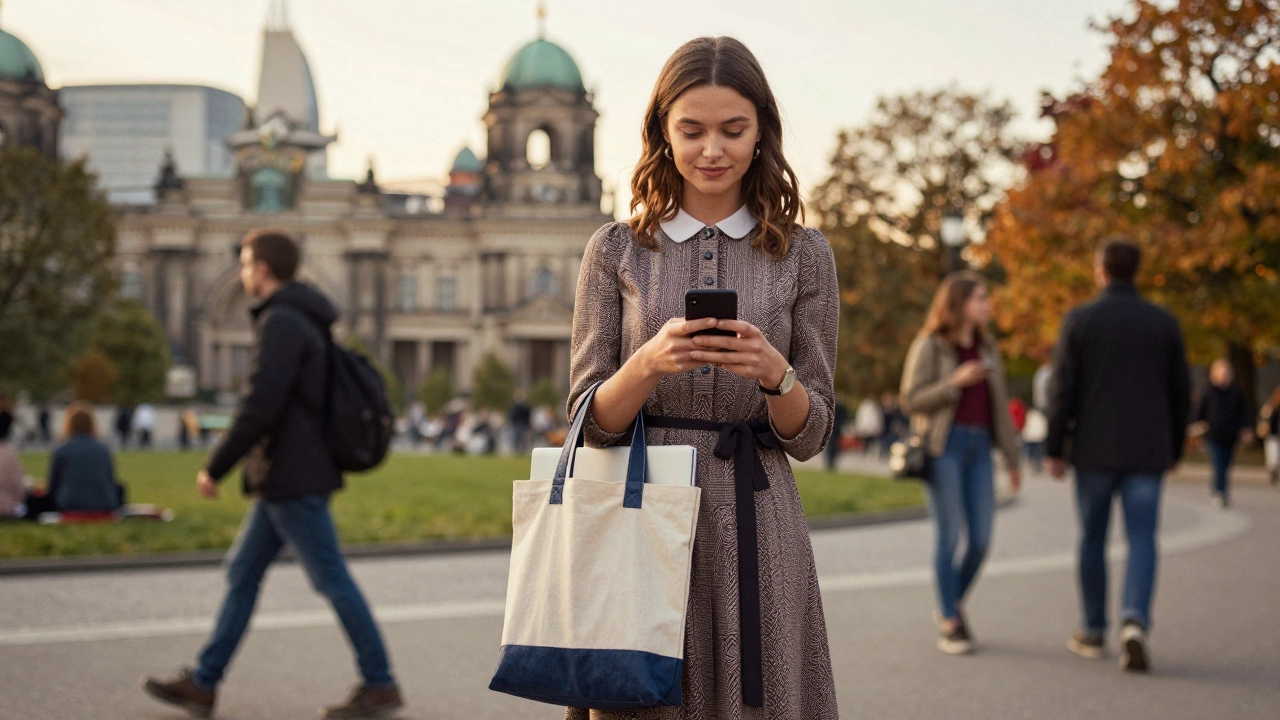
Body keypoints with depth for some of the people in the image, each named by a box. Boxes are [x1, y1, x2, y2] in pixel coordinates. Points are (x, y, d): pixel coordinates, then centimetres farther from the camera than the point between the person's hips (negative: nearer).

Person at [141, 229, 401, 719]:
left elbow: (260, 406, -23)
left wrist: (215, 468, -14)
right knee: (242, 573, 12)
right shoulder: (305, 321, 16)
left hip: (293, 479, -10)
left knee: (331, 580, -3)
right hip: (283, 480, 10)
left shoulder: (281, 323, -15)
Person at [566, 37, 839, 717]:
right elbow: (590, 421, 2)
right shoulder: (616, 249, 4)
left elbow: (810, 435, 5)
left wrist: (773, 373, -15)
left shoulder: (802, 254, 5)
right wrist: (651, 362, -17)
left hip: (754, 527, 1)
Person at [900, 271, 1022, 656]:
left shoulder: (987, 346, 15)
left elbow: (999, 404, 17)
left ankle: (953, 605, 23)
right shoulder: (929, 345, -2)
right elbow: (911, 400, -6)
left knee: (981, 539, 0)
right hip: (944, 446, -5)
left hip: (979, 448, 5)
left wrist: (1012, 458, 15)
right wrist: (955, 382, -17)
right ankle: (949, 625, 2)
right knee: (949, 534, -7)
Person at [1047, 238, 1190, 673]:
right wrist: (1175, 449, 18)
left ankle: (1094, 633, 20)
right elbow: (1180, 393, 7)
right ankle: (1135, 621, -22)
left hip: (1094, 450, -1)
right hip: (1146, 453, 1)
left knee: (1093, 539, 12)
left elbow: (1062, 390, -6)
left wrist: (1054, 449, 0)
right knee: (1142, 540, 1)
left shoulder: (1079, 320, -3)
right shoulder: (1164, 323, 4)